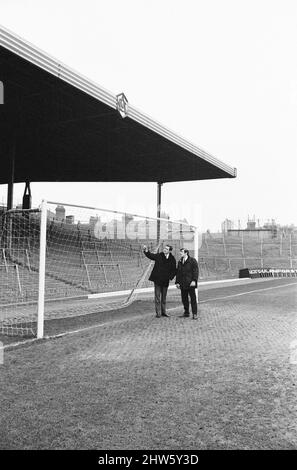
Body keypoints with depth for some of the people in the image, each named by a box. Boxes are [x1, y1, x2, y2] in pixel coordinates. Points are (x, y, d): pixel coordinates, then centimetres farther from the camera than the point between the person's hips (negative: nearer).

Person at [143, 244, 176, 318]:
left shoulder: (172, 259, 1)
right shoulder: (158, 256, -3)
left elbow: (174, 270, 6)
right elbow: (150, 255, -15)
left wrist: (170, 277, -7)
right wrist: (146, 250, -35)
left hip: (165, 281, 2)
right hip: (157, 279, -2)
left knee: (164, 297, 12)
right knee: (157, 296, -1)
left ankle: (163, 312, 22)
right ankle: (158, 313, 3)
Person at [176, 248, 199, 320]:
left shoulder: (192, 261, -3)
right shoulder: (180, 262, 15)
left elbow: (196, 271, -8)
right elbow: (178, 273, 18)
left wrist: (194, 281, -17)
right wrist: (177, 282, 10)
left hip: (190, 284, -5)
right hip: (182, 284, 6)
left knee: (193, 298, -2)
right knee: (184, 299, 6)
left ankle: (195, 314, 3)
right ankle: (186, 313, 16)